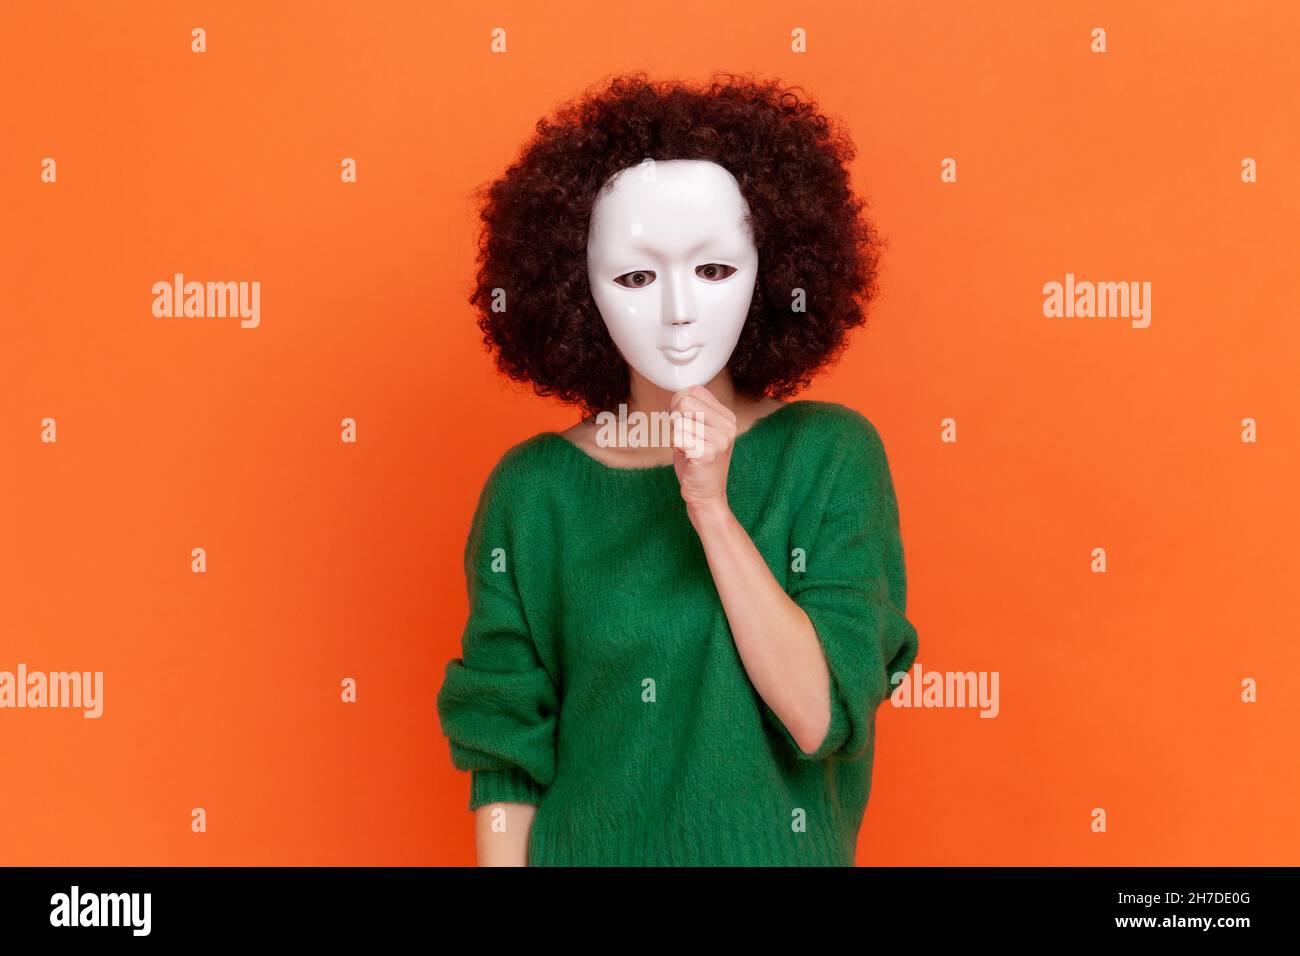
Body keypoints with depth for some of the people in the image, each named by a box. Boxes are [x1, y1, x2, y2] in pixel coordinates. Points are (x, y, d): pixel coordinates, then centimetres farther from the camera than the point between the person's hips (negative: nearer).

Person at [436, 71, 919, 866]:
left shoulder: (832, 454, -11)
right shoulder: (534, 489, -11)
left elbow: (822, 717, -18)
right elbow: (503, 758, -6)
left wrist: (712, 508, -24)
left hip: (781, 845, 1)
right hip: (587, 845, 0)